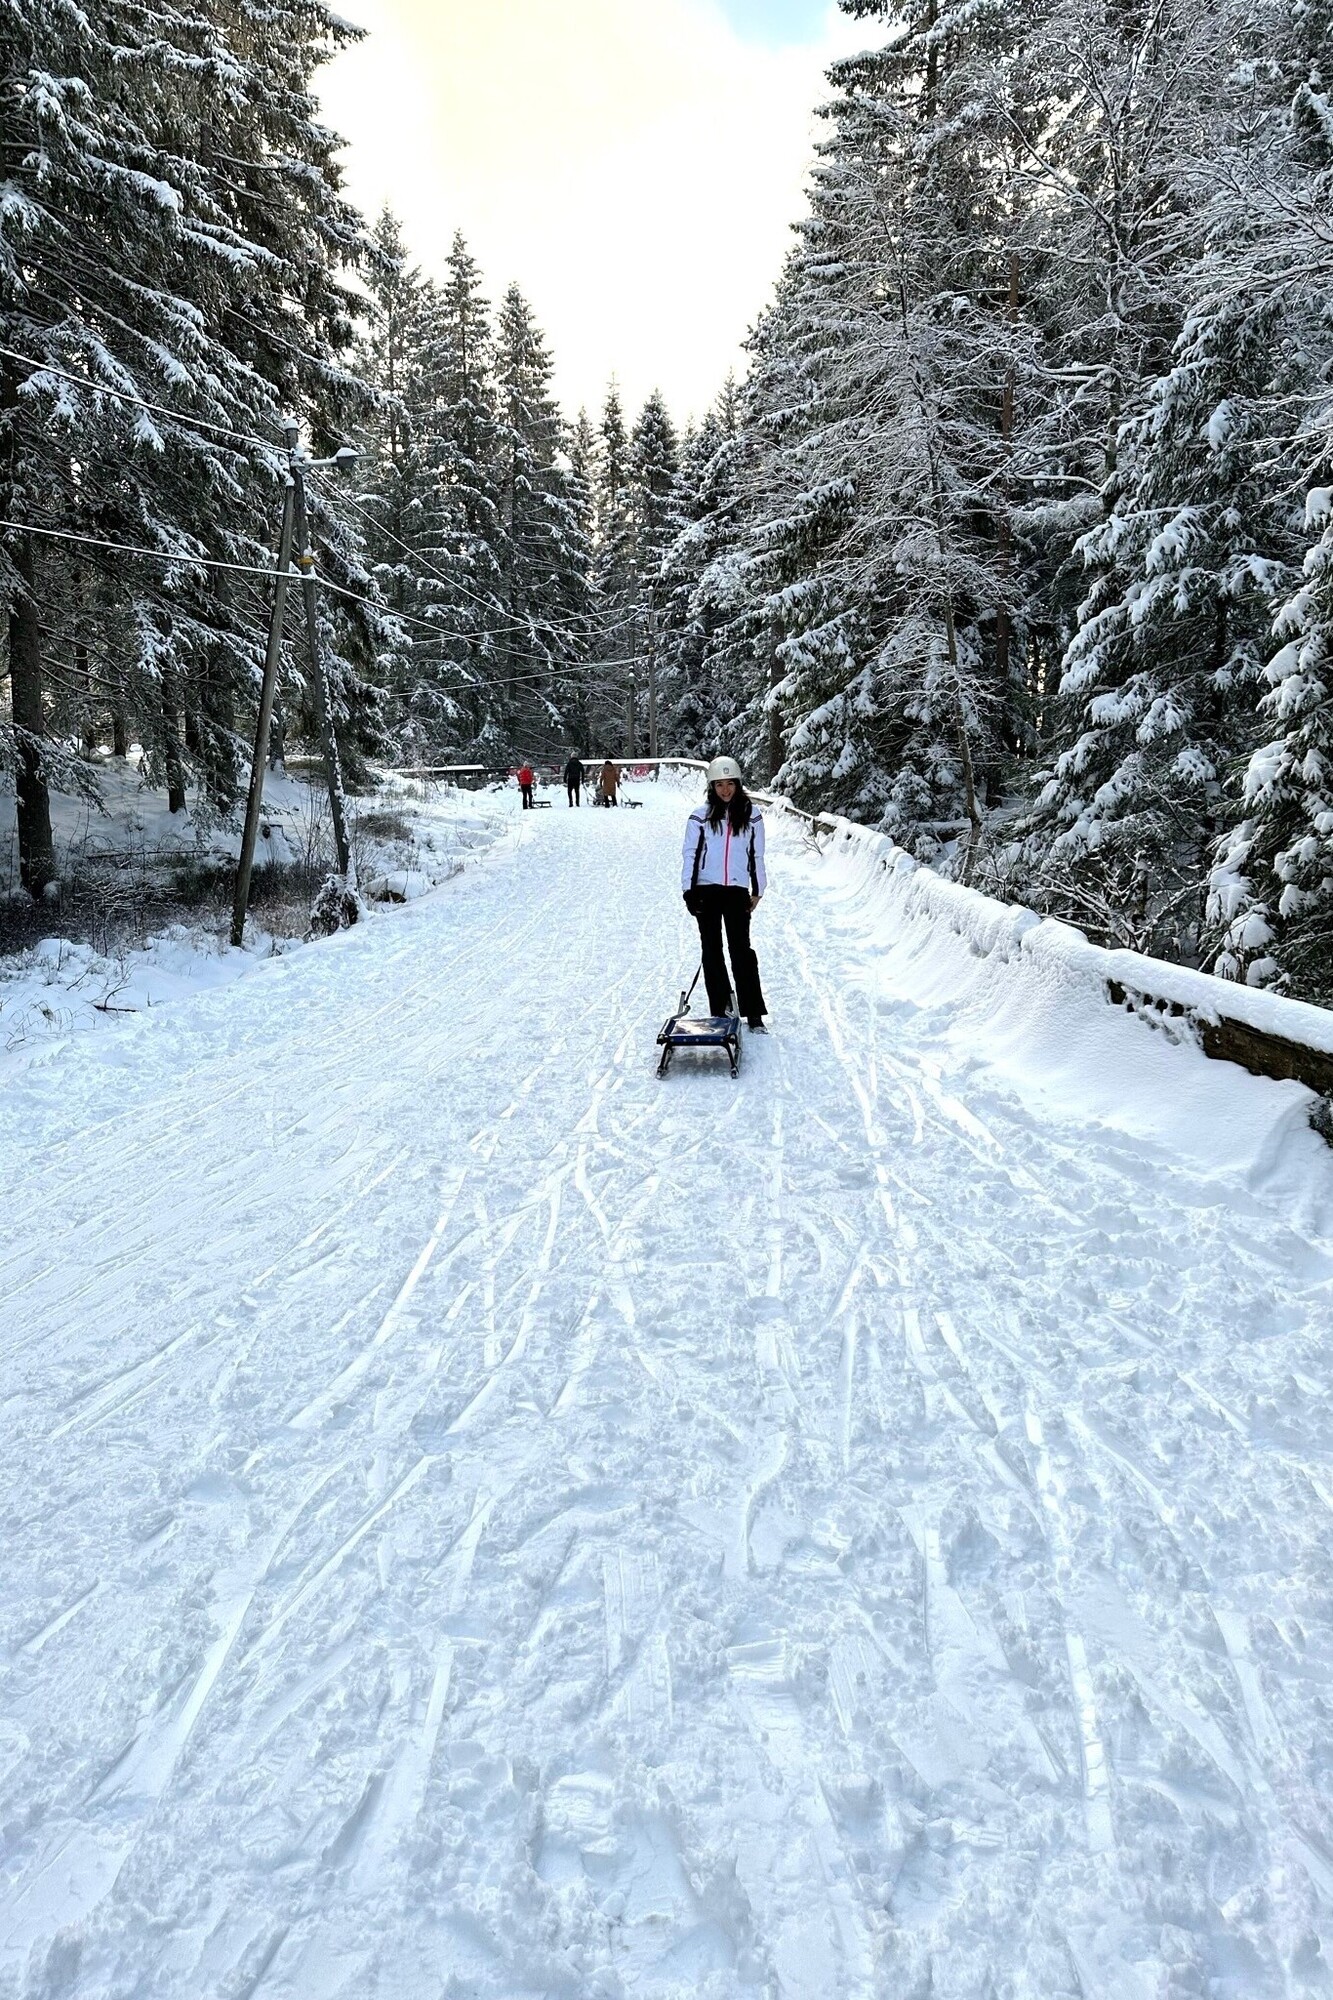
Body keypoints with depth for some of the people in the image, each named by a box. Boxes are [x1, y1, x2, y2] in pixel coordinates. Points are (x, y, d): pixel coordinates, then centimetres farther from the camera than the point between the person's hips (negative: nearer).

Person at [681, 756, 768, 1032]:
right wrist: (688, 891, -2)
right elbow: (690, 854, 3)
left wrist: (757, 891, 9)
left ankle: (754, 1014, -4)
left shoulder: (751, 815, 4)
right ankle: (720, 1009, 14)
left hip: (738, 890, 0)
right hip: (706, 890, 1)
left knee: (741, 949, -6)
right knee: (712, 950, 6)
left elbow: (757, 855, 10)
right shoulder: (701, 816, 1)